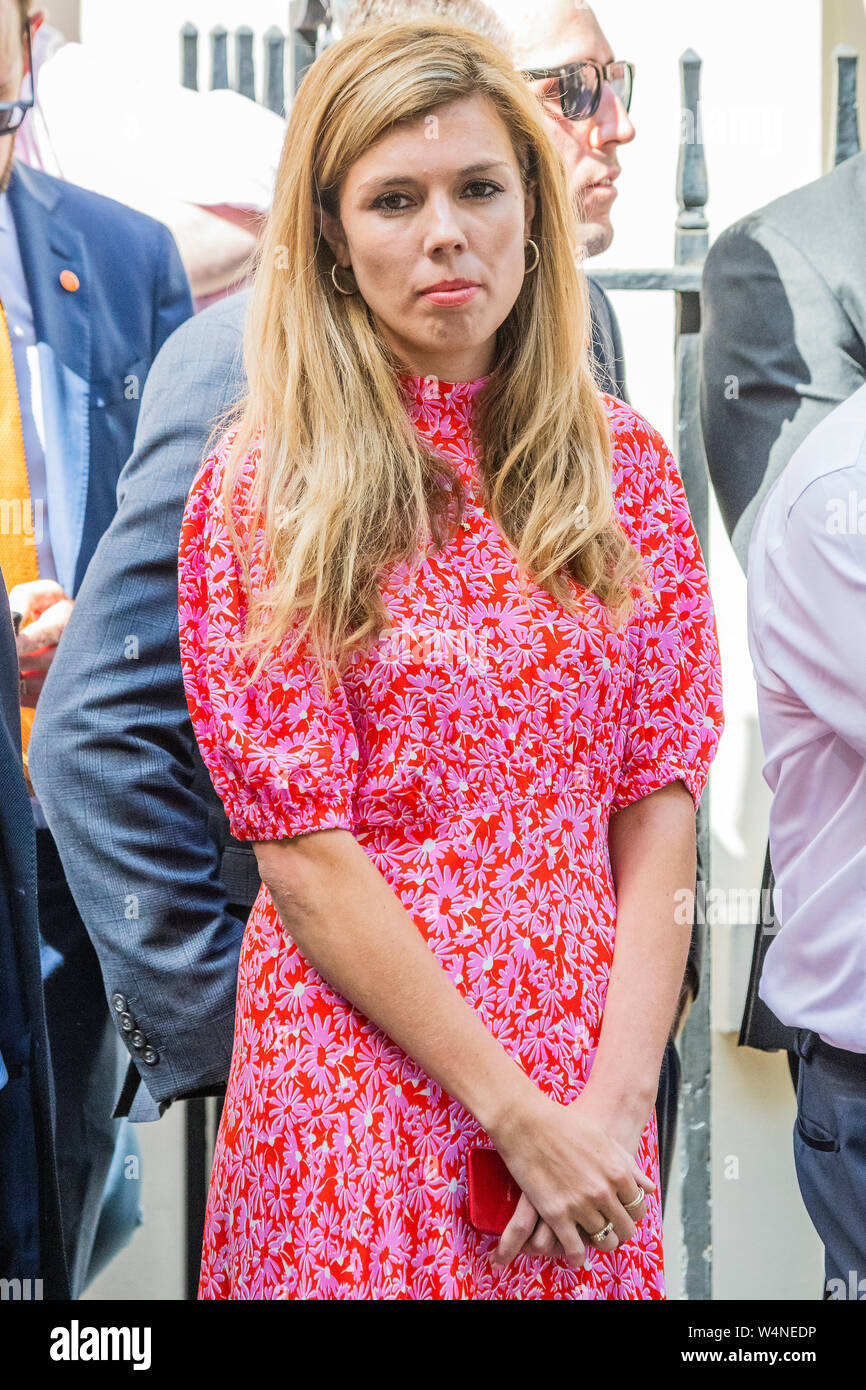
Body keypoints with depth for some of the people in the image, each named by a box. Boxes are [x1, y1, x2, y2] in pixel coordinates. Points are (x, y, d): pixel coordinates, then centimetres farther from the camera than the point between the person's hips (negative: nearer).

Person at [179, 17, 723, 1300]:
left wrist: (617, 1097, -9)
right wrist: (516, 1114, -13)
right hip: (362, 1069, -3)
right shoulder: (260, 492, -7)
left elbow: (660, 804, 2)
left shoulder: (623, 463, 3)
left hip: (591, 1097, 3)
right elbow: (304, 852, -10)